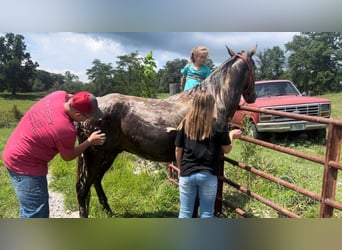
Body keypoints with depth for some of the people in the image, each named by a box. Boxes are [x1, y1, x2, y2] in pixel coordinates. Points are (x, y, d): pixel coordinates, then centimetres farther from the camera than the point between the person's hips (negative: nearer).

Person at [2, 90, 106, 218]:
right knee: (36, 213, 1)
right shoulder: (67, 130, -30)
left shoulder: (60, 95, -12)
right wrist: (90, 141, -1)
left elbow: (70, 96, 16)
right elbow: (68, 156, -9)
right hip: (25, 164, -10)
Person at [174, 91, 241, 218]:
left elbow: (178, 150, 3)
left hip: (187, 174, 2)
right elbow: (227, 150, 3)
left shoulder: (184, 124, -1)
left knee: (185, 213, 14)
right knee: (206, 213, 13)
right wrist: (231, 135, 21)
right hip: (208, 175, -2)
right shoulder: (218, 125, -7)